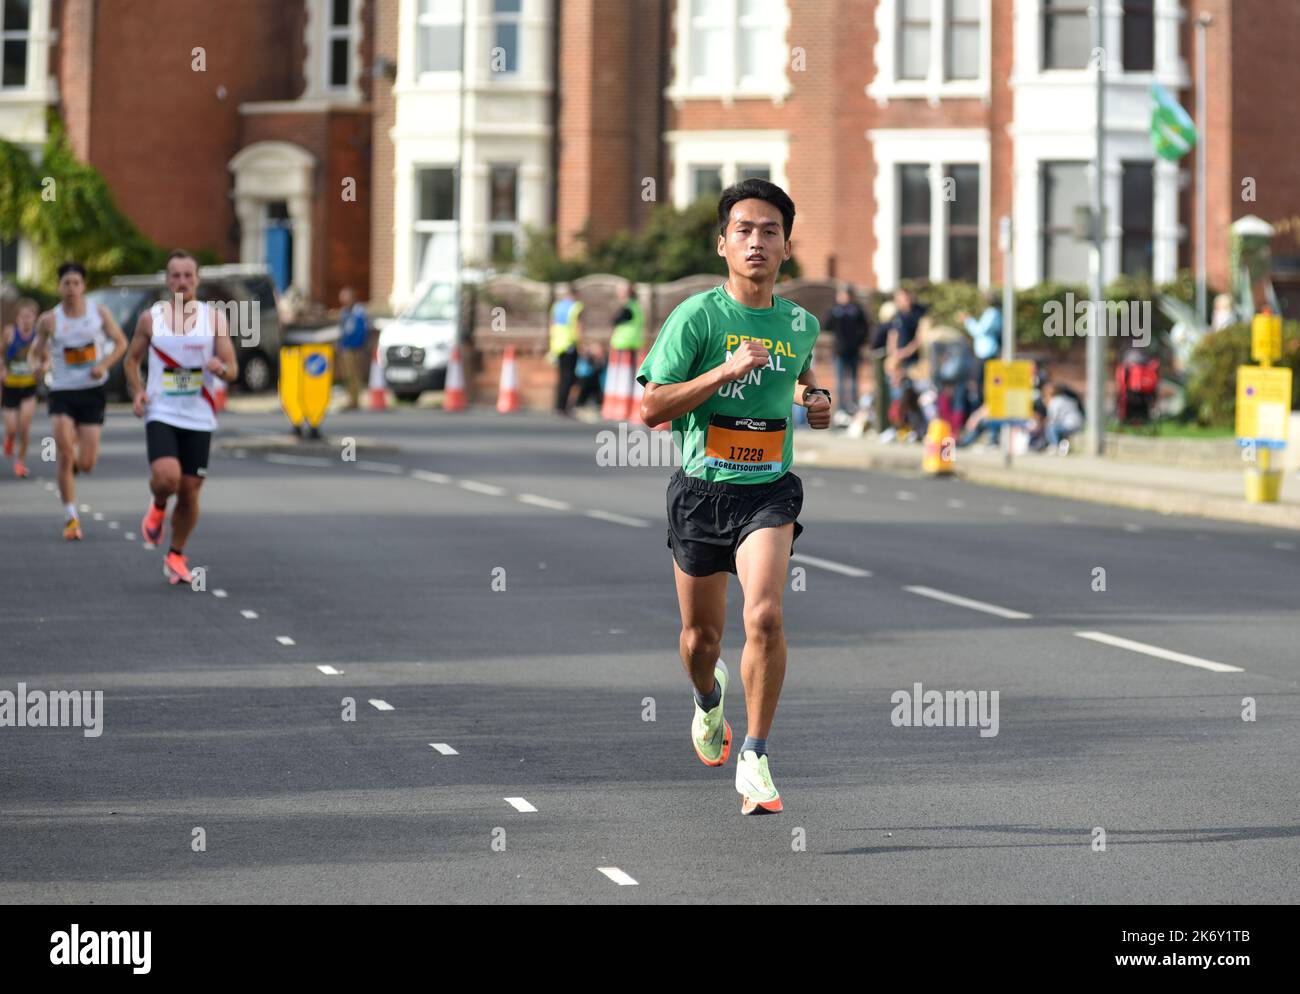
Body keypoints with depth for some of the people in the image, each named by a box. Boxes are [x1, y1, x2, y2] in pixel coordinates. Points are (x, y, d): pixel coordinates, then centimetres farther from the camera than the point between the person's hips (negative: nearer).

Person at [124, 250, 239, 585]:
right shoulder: (150, 318, 1)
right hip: (161, 415, -1)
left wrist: (221, 368, -24)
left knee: (189, 491, 4)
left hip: (199, 419, 1)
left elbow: (233, 370, 0)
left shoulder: (214, 318, 1)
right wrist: (137, 391, -4)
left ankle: (176, 556, 25)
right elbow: (132, 359, 14)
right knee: (167, 477, -25)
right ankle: (158, 508, 11)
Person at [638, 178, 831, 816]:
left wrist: (814, 399, 7)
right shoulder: (697, 316, -9)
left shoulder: (801, 324, 4)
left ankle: (755, 757, -11)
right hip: (701, 489, -1)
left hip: (768, 489, 1)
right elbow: (651, 408, -14)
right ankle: (708, 698, 49)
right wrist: (727, 369, -22)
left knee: (765, 616, -22)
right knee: (701, 636, 12)